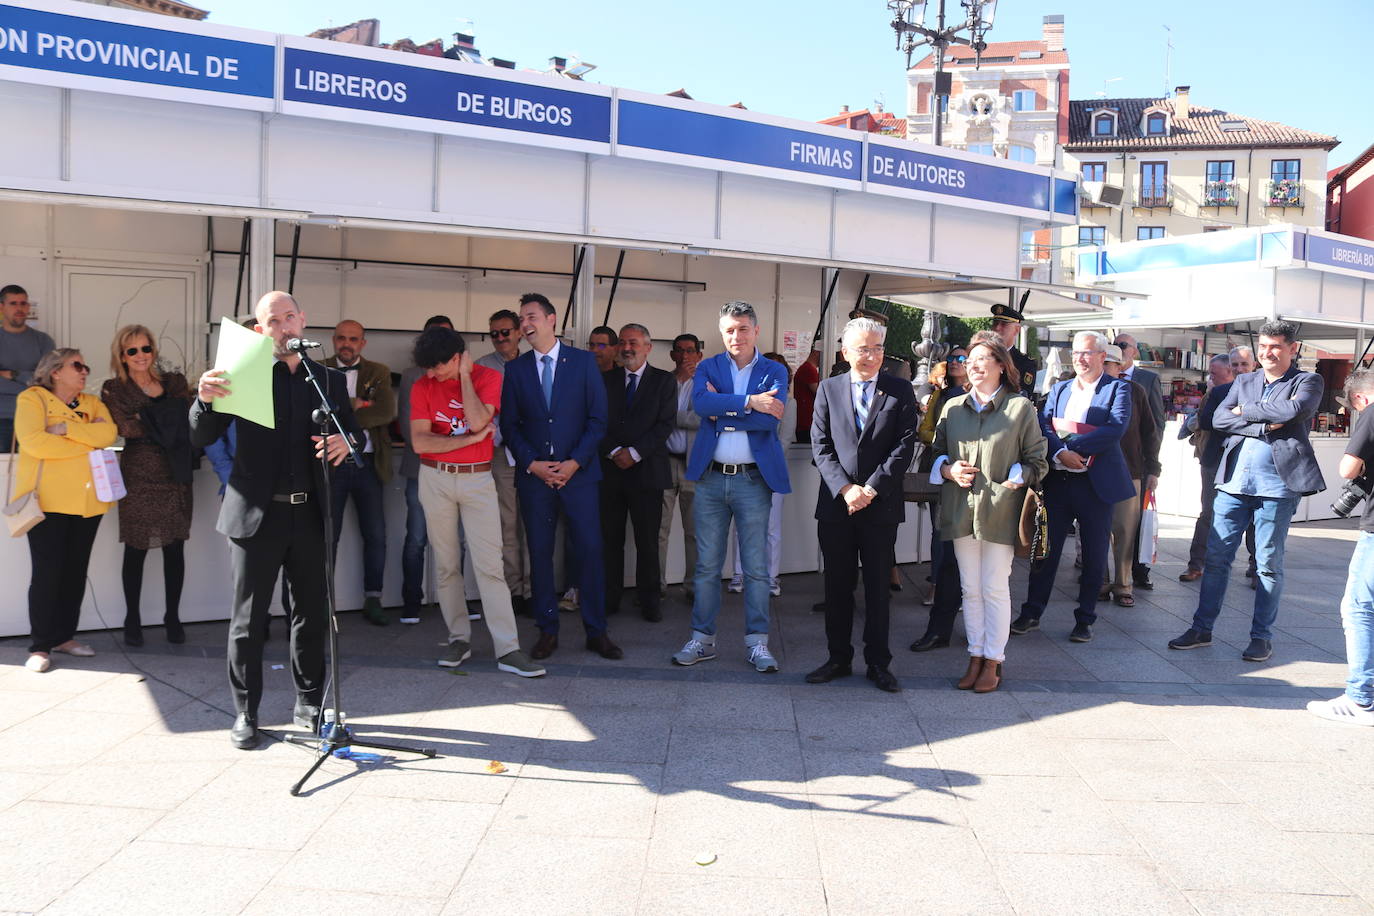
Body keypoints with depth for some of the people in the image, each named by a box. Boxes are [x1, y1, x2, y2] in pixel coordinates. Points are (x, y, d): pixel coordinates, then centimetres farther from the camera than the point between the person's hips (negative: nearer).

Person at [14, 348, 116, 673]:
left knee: (76, 570, 8)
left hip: (87, 500, 5)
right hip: (48, 500, -5)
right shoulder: (31, 399, 0)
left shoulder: (93, 403, 15)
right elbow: (33, 441, -16)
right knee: (47, 572, -5)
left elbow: (109, 433, -4)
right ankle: (39, 646, 2)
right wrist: (89, 440, -9)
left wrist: (67, 429, -16)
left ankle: (65, 636, 19)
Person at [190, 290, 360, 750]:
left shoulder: (330, 379, 10)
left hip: (310, 514, 3)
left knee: (312, 616, 11)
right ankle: (245, 713, 18)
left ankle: (309, 704, 26)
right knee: (248, 620, 5)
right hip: (257, 514, -3)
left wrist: (346, 442, -10)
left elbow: (355, 433, 15)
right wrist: (205, 398, -24)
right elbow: (202, 437, -3)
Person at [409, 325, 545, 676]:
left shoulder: (489, 377, -2)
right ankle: (459, 638, 18)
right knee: (446, 564, 6)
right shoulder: (422, 387, 2)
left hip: (478, 479, -2)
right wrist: (471, 438, -11)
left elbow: (477, 420, -20)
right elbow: (420, 441, -8)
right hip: (435, 479, 2)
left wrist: (464, 374, -12)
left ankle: (508, 649, -6)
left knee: (490, 564, -6)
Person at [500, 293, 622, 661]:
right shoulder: (515, 368, 9)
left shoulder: (584, 361, 3)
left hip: (578, 472, -2)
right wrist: (532, 463, -6)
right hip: (533, 475, 2)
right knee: (539, 554, 4)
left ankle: (596, 632, 8)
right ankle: (547, 631, 14)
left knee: (589, 550, -3)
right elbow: (509, 425, 7)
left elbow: (597, 419, 0)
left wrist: (575, 462, -9)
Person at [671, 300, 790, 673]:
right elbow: (700, 403, -14)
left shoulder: (774, 372, 5)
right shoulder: (708, 367, 8)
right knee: (707, 565, 7)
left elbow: (771, 417, -13)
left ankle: (757, 642, 13)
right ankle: (702, 638, 17)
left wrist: (722, 409, -10)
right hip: (711, 478, 1)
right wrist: (748, 402, -18)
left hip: (753, 479, -1)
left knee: (756, 567, 3)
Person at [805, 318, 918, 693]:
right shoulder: (828, 389, 6)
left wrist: (871, 489, -13)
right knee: (837, 587, 9)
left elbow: (905, 446, -5)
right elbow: (820, 446, 1)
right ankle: (838, 659, 21)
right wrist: (845, 488, -11)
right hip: (835, 505, 1)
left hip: (881, 506, -1)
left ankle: (878, 663, 17)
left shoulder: (901, 391, 2)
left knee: (878, 588, 6)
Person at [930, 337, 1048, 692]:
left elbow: (1037, 462, 1)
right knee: (970, 589, 10)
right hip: (961, 510, 4)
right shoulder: (954, 407, 10)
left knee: (995, 589, 2)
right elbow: (937, 452, 16)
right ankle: (975, 657, 20)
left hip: (1000, 512, -4)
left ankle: (993, 662, 14)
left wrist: (1018, 477, -14)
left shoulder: (1020, 408, -1)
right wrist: (948, 470, -3)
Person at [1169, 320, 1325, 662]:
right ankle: (1202, 628, 14)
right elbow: (1219, 418, 0)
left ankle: (1262, 635, 14)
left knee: (1269, 564, 4)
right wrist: (1264, 426, -11)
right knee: (1216, 557, 5)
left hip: (1277, 486, -3)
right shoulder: (1243, 381, 16)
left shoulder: (1307, 382, 5)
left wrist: (1246, 410, -6)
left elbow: (1293, 409, -17)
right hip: (1234, 481, 4)